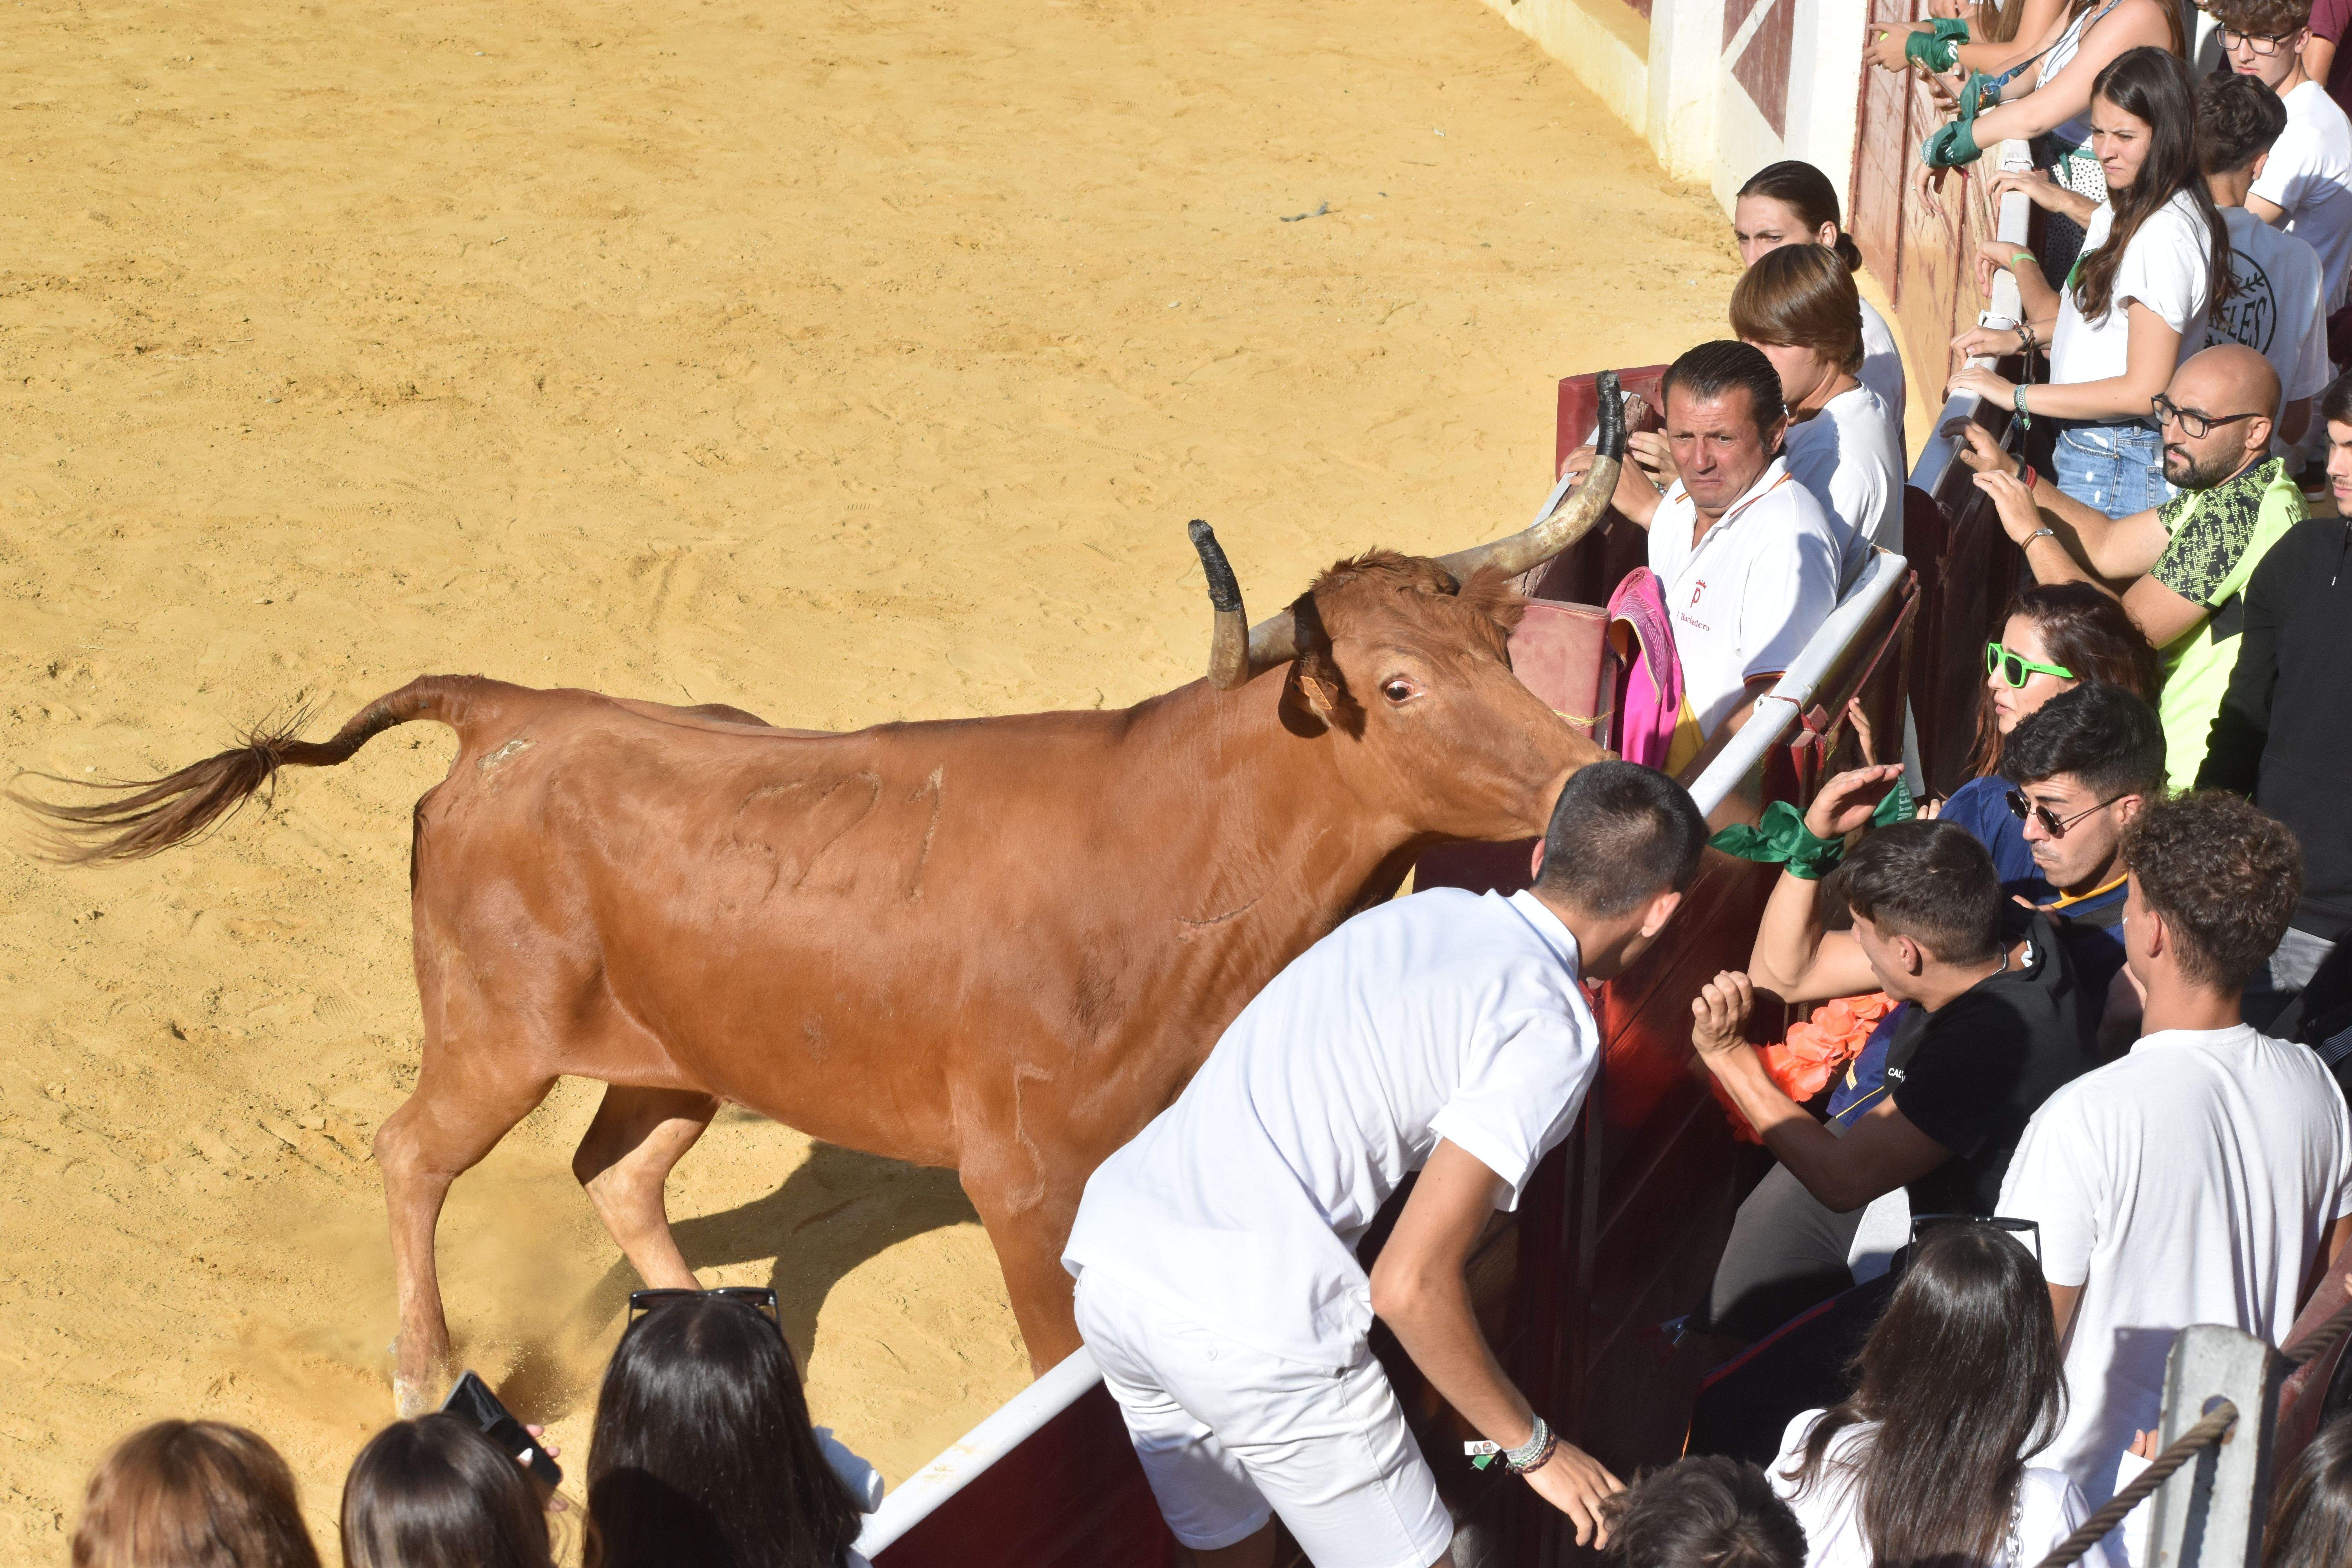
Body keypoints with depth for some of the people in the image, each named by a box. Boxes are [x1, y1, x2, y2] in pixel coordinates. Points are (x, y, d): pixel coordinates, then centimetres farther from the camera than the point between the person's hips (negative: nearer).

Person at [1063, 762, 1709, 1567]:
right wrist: (1533, 1448, 2)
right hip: (1253, 1318, -8)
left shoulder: (1425, 910, 16)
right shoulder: (1550, 1027, -5)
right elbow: (1410, 1285, -11)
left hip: (1111, 1251, 8)